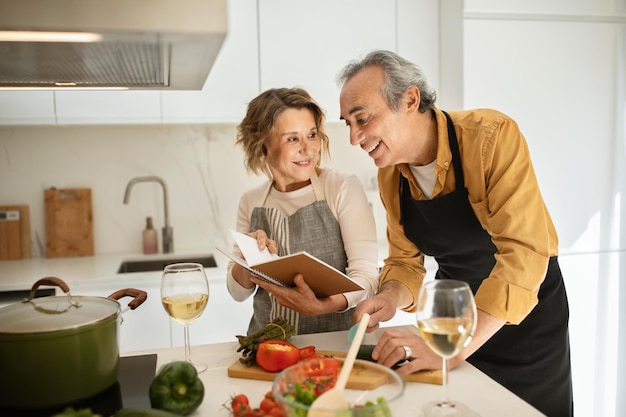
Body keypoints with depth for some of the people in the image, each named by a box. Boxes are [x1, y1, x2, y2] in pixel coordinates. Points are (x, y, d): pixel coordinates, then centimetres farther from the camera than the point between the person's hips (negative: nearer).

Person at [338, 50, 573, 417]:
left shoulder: (493, 136, -27)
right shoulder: (389, 175, -8)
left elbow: (523, 254, -34)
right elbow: (406, 261, 0)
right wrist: (391, 298, -22)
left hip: (526, 311, -4)